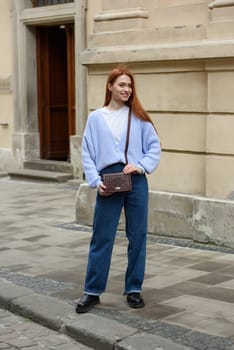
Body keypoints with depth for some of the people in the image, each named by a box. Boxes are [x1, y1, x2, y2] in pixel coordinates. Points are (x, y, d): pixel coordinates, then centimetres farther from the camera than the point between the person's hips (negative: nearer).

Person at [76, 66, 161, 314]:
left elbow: (155, 146, 6)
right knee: (101, 238, 1)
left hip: (136, 181, 1)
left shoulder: (138, 117, 8)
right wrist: (96, 181, -7)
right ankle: (92, 291, 9)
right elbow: (87, 154, 4)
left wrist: (141, 165, -10)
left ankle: (134, 289, 18)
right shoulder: (96, 118, 6)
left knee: (137, 236, 6)